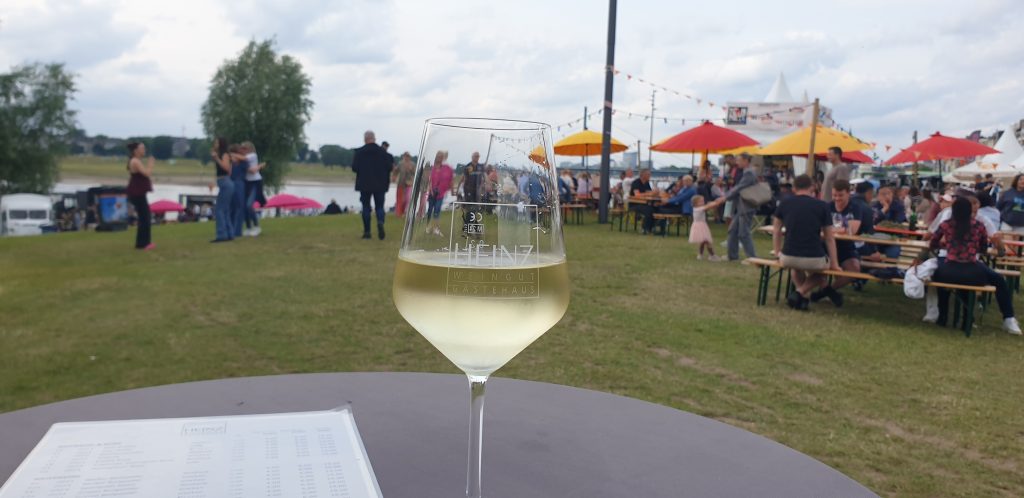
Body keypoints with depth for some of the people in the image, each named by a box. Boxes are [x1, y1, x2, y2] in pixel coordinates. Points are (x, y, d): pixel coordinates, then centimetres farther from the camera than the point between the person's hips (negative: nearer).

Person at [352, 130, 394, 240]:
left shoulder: (359, 152, -4)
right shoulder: (383, 152, -2)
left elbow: (354, 168, -6)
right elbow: (389, 167, -4)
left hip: (364, 184, 0)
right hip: (380, 185, 1)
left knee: (366, 207, 8)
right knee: (379, 206, 7)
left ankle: (367, 231, 6)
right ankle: (380, 222, -23)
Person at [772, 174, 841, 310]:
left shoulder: (784, 204, 5)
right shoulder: (822, 206, 1)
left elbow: (777, 232, 17)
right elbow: (829, 239, 7)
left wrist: (778, 254, 31)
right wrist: (834, 264, 16)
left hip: (788, 258, 2)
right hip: (814, 260, -2)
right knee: (820, 271, 33)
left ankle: (805, 297, 21)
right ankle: (800, 293, 6)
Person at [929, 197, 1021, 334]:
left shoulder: (945, 225, 5)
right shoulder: (979, 226, 6)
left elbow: (932, 246, 20)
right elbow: (984, 249, 23)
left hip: (949, 273, 0)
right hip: (973, 273, 0)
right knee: (1000, 281, 29)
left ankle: (942, 317, 40)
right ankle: (1009, 320, 26)